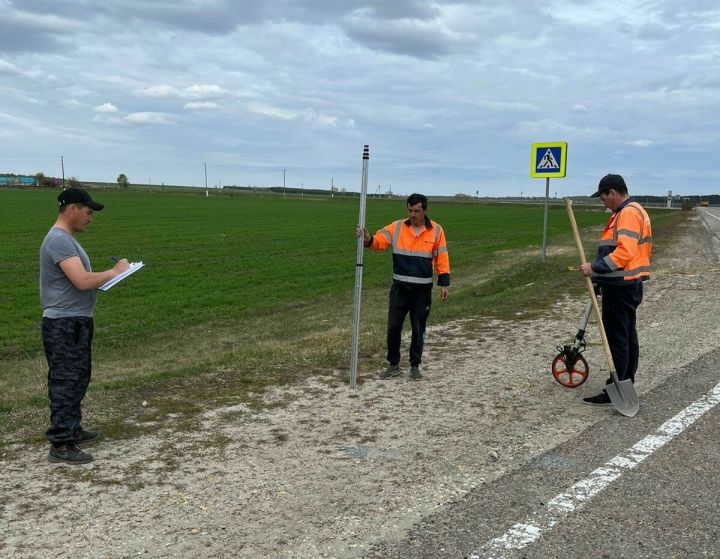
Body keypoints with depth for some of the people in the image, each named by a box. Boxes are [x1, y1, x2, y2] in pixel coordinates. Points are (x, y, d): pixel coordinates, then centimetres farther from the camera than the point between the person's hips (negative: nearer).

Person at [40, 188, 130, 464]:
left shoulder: (66, 239, 15)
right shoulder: (59, 240, -19)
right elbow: (82, 281, -27)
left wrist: (108, 277, 6)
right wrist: (114, 272, -13)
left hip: (75, 322, 11)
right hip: (64, 325, -11)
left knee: (77, 379, 20)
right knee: (65, 382, -6)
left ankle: (71, 429, 33)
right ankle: (61, 445, 0)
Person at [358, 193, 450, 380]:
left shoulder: (436, 230, -2)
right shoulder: (397, 227, 0)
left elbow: (442, 258, 0)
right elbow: (379, 241, -9)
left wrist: (444, 283, -4)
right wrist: (368, 239, -31)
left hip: (422, 290, -1)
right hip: (399, 287, 1)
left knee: (418, 329, 8)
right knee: (393, 327, 2)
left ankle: (415, 366, 23)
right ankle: (393, 365, 18)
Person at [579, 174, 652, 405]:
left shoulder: (628, 213, -16)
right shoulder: (631, 211, 17)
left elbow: (624, 252, -27)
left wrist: (594, 268, -23)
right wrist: (599, 273, 19)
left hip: (621, 287, -11)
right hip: (628, 285, 11)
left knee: (617, 338, -6)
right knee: (627, 336, 15)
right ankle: (626, 384, 25)